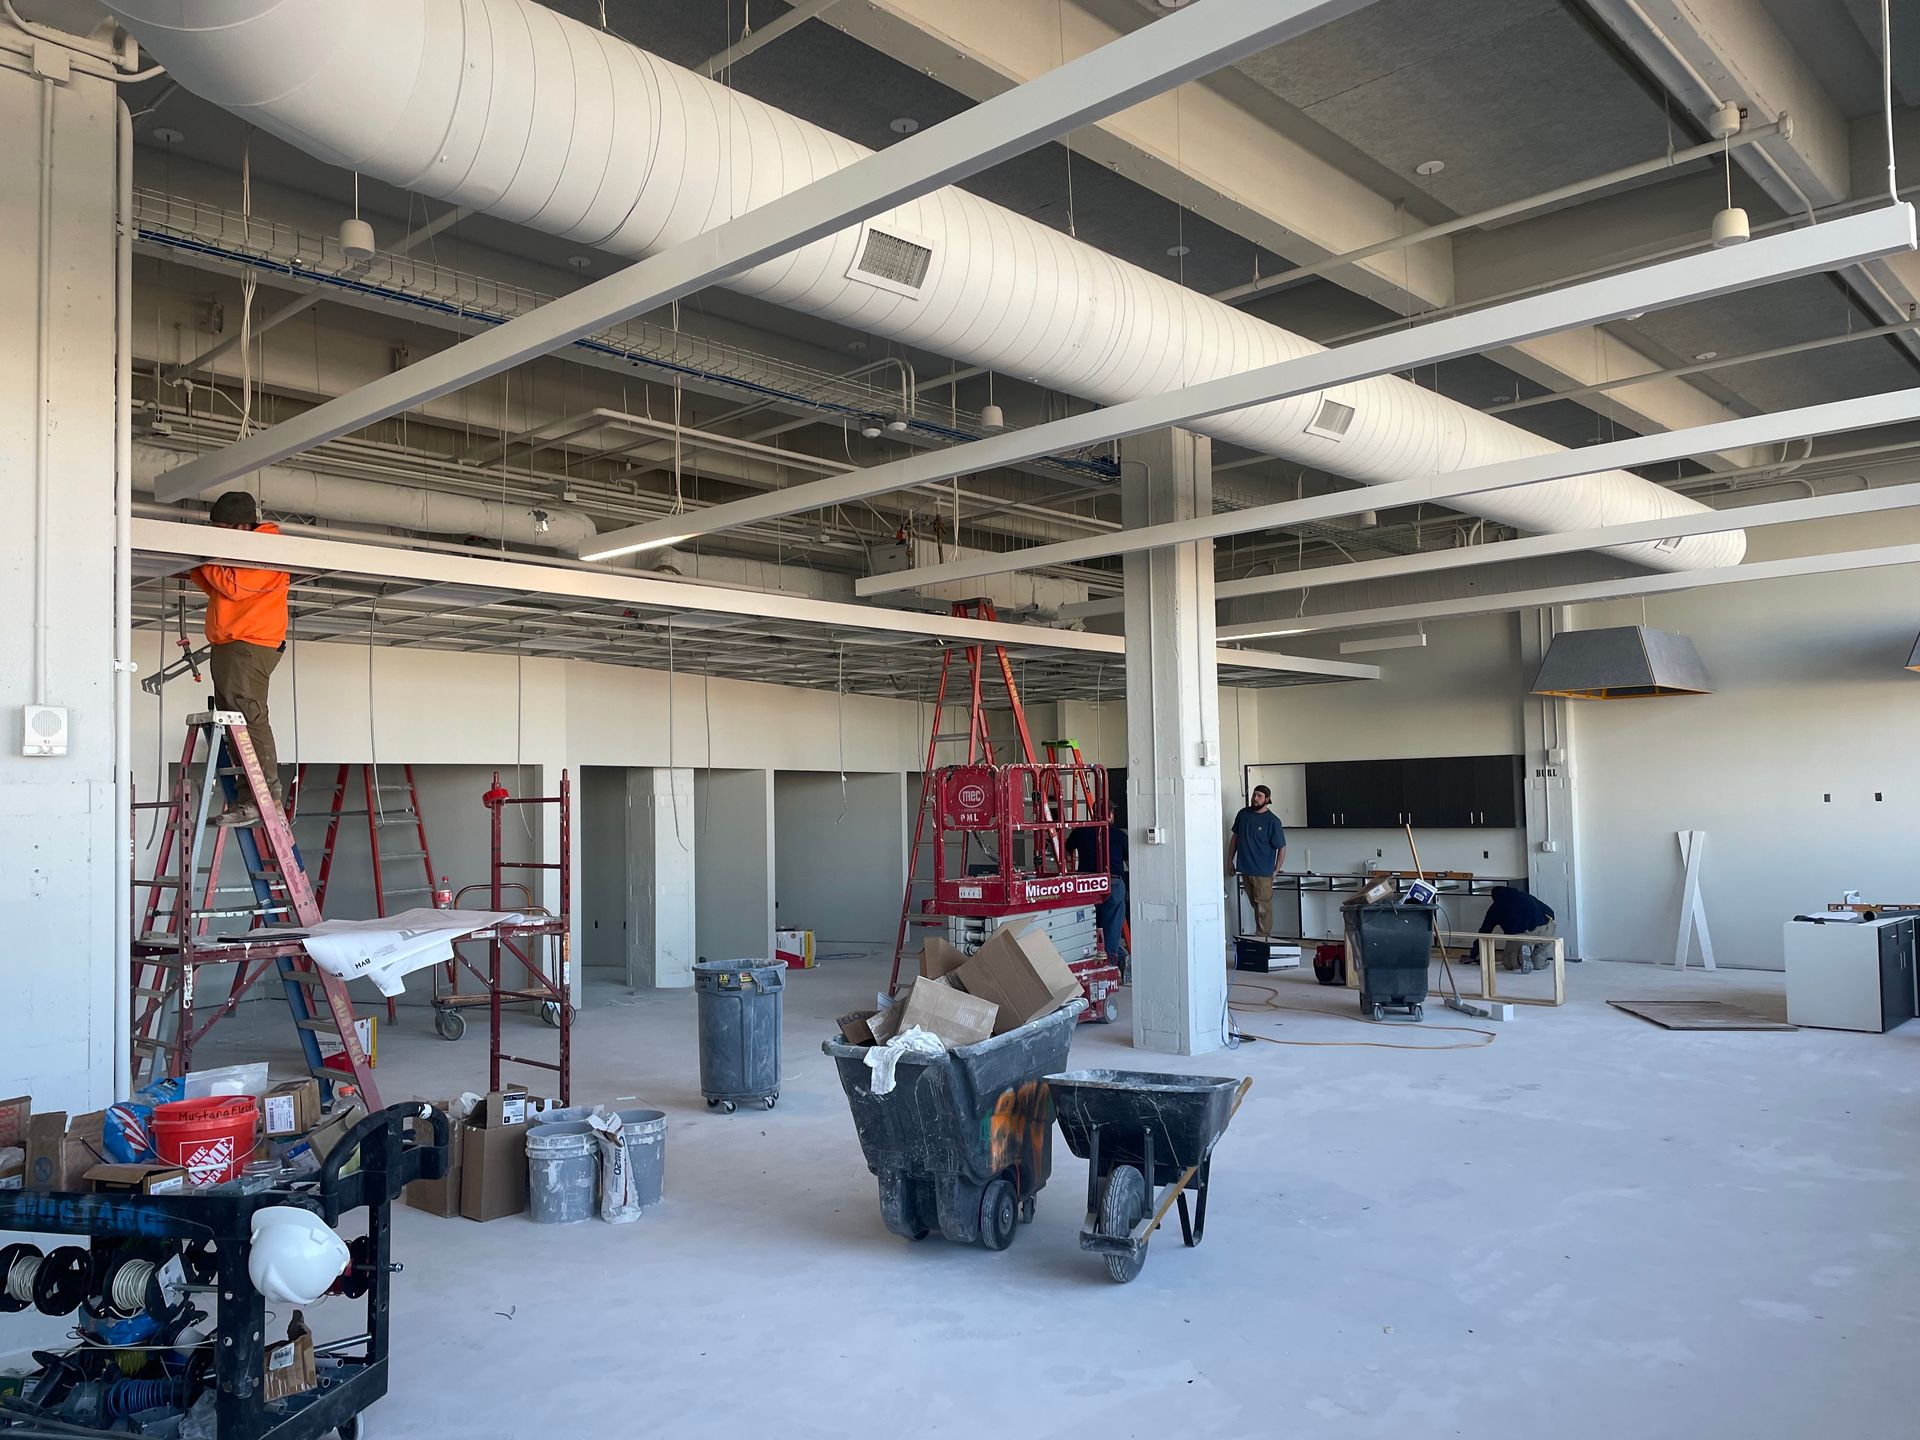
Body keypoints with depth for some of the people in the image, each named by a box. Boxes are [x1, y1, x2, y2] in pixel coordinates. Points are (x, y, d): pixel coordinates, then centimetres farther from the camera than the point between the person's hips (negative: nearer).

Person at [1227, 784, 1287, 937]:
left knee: (1263, 907, -1)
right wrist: (1230, 860, 13)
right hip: (1245, 869, 5)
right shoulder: (1243, 814, 4)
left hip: (1263, 872, -5)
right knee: (1255, 905, 14)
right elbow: (1235, 837, 15)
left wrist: (1276, 870, -5)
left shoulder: (1272, 821, -11)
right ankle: (1259, 934, 24)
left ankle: (1264, 937, 5)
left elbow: (1281, 848, -6)